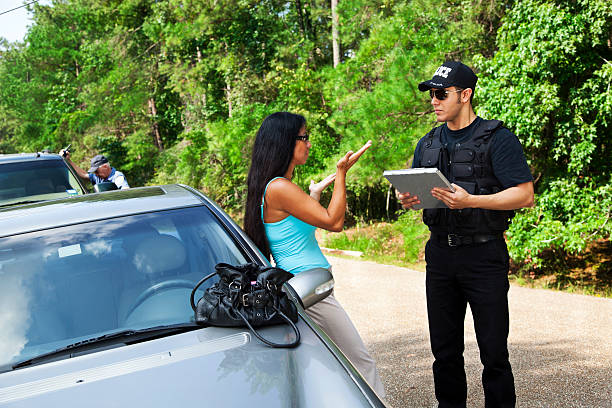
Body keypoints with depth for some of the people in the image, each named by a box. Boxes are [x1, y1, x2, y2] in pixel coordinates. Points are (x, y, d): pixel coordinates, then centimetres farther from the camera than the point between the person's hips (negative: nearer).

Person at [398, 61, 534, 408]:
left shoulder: (498, 139, -6)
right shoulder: (428, 144, 13)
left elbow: (525, 196, -12)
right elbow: (414, 190, 20)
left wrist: (470, 201, -24)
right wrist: (407, 199, -5)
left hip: (484, 253, -5)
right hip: (440, 253, 5)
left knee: (493, 350, 0)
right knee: (445, 349, 12)